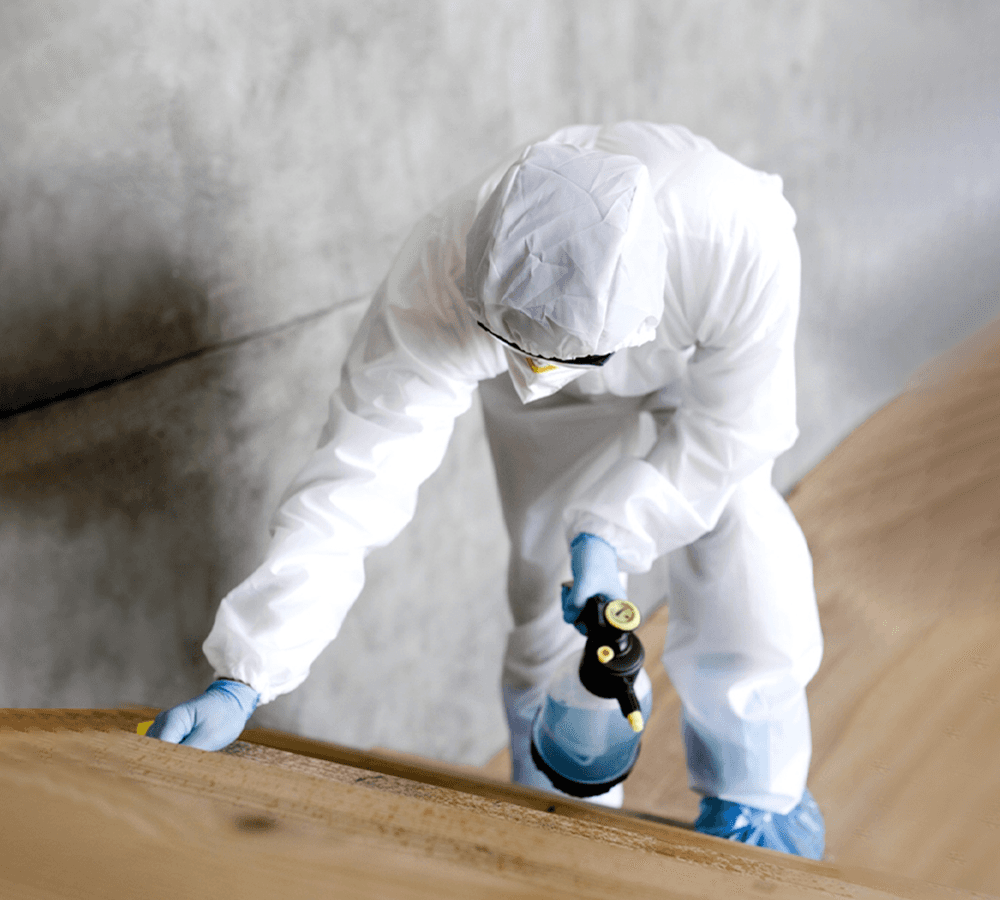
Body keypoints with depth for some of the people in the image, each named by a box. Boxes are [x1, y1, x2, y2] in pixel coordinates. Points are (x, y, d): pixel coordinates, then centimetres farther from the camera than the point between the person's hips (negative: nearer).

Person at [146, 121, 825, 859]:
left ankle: (752, 806, 22)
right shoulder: (439, 285, -41)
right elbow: (355, 481, -39)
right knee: (552, 603, -4)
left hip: (705, 370, 0)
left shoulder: (742, 240, -43)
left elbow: (731, 429, -25)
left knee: (744, 580, -8)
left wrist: (615, 530, -36)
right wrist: (242, 681, -41)